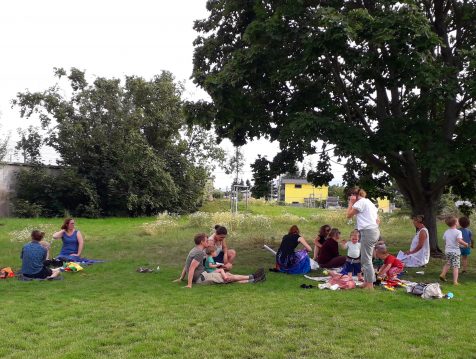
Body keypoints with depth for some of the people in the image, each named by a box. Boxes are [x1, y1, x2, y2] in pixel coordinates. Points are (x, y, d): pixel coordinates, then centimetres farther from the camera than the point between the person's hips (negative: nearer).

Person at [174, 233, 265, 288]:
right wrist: (189, 285, -27)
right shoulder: (199, 253, -20)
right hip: (201, 278, -10)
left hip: (201, 275, 10)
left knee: (228, 274, 5)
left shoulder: (195, 250, 13)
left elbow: (185, 266, 17)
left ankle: (252, 281, 4)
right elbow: (191, 269, -26)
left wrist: (181, 278, 21)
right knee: (229, 277, -4)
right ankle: (252, 277, 7)